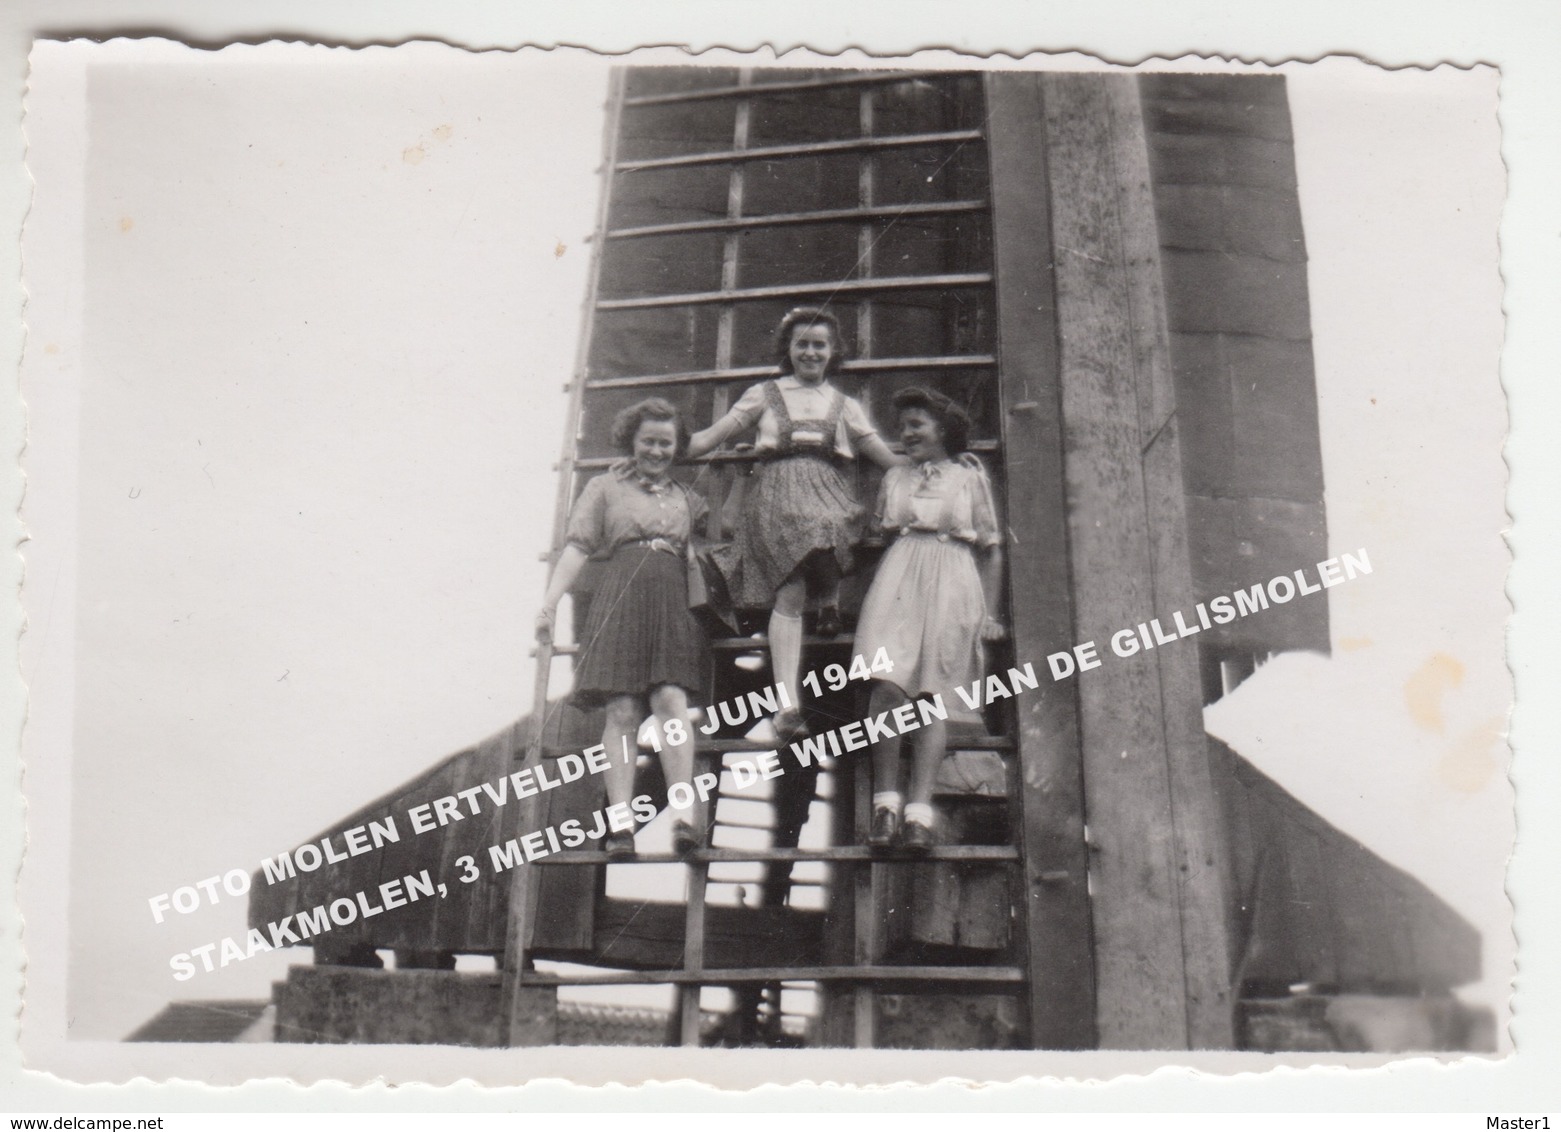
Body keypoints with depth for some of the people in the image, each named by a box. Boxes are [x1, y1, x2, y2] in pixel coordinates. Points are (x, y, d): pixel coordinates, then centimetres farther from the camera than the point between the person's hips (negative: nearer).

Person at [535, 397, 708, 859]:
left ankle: (686, 817, -24)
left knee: (671, 702, -15)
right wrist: (551, 601, -5)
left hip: (674, 605, 2)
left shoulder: (687, 498, 26)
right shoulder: (604, 488, 17)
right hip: (621, 598, -2)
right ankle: (619, 824, -13)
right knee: (622, 711, -10)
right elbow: (577, 548, 7)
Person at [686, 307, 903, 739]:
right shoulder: (764, 395, 22)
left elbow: (888, 458, 24)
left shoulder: (844, 405, 26)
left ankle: (830, 601, -4)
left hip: (826, 489, 2)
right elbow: (710, 437, 18)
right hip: (778, 490, -2)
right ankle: (788, 701, -27)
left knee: (827, 535, -36)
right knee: (789, 593, -20)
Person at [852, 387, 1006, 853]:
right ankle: (886, 801, -10)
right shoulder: (894, 478, 21)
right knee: (887, 687, -16)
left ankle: (919, 810, -11)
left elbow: (992, 551, 13)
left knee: (931, 695, -8)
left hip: (951, 587, -1)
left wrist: (989, 613, 8)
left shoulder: (970, 478, 13)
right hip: (897, 582, 2)